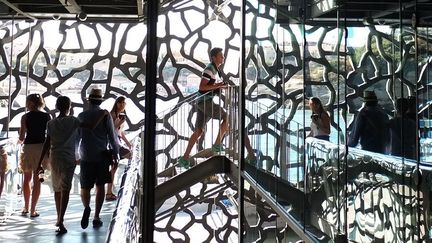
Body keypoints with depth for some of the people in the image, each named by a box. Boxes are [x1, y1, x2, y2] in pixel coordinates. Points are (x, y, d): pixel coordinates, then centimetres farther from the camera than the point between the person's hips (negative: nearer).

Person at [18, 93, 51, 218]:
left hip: (28, 147, -1)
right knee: (37, 180, 5)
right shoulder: (47, 117, 2)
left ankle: (26, 207, 23)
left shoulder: (25, 117, -3)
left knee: (27, 179, 16)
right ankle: (33, 210, 5)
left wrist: (20, 141, 19)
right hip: (42, 148, 1)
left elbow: (21, 137, -4)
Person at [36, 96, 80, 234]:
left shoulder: (51, 123, 5)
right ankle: (60, 221, -19)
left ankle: (59, 219, 29)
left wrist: (40, 163, 3)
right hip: (69, 158, -4)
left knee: (57, 189, 17)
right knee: (65, 189, -7)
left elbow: (47, 144, 1)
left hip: (54, 158, 4)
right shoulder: (74, 121, -3)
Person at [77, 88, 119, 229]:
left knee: (85, 187, 8)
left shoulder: (81, 116, 2)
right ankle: (96, 217, 10)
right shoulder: (105, 115, -4)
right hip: (102, 156, -1)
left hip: (86, 157, 1)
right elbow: (112, 136, -5)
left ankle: (86, 208, -21)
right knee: (100, 186, 10)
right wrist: (115, 154, 4)